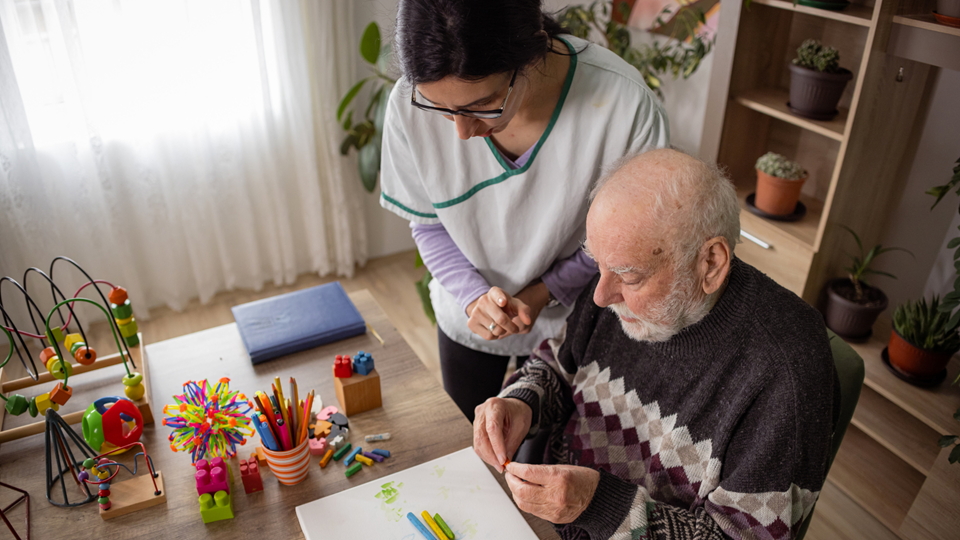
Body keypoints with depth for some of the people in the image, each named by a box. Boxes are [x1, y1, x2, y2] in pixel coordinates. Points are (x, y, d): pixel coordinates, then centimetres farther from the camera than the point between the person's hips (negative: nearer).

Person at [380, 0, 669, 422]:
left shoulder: (624, 105, -34)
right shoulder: (410, 104, -27)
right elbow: (428, 225, -10)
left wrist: (540, 294, -25)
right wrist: (474, 295, -26)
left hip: (569, 318, -1)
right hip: (466, 315, 2)